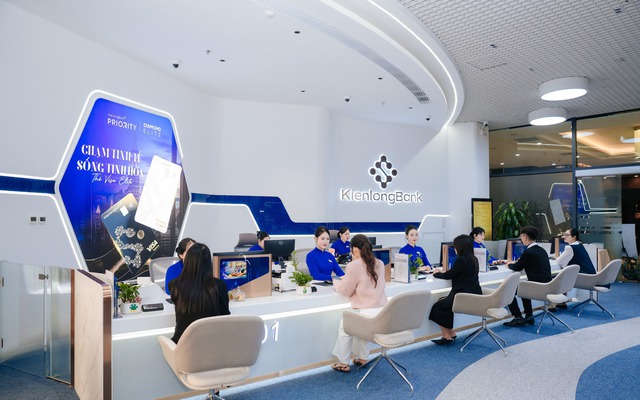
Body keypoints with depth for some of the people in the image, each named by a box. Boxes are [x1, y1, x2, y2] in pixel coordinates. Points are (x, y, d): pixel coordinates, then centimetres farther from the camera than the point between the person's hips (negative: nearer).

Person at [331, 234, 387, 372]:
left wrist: (336, 282, 19)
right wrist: (347, 279, 29)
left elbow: (345, 291, -1)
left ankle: (343, 363, 30)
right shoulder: (380, 264, 8)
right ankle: (362, 358, 39)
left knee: (344, 325, 23)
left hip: (369, 315, -6)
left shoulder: (354, 265, -12)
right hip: (384, 313, 7)